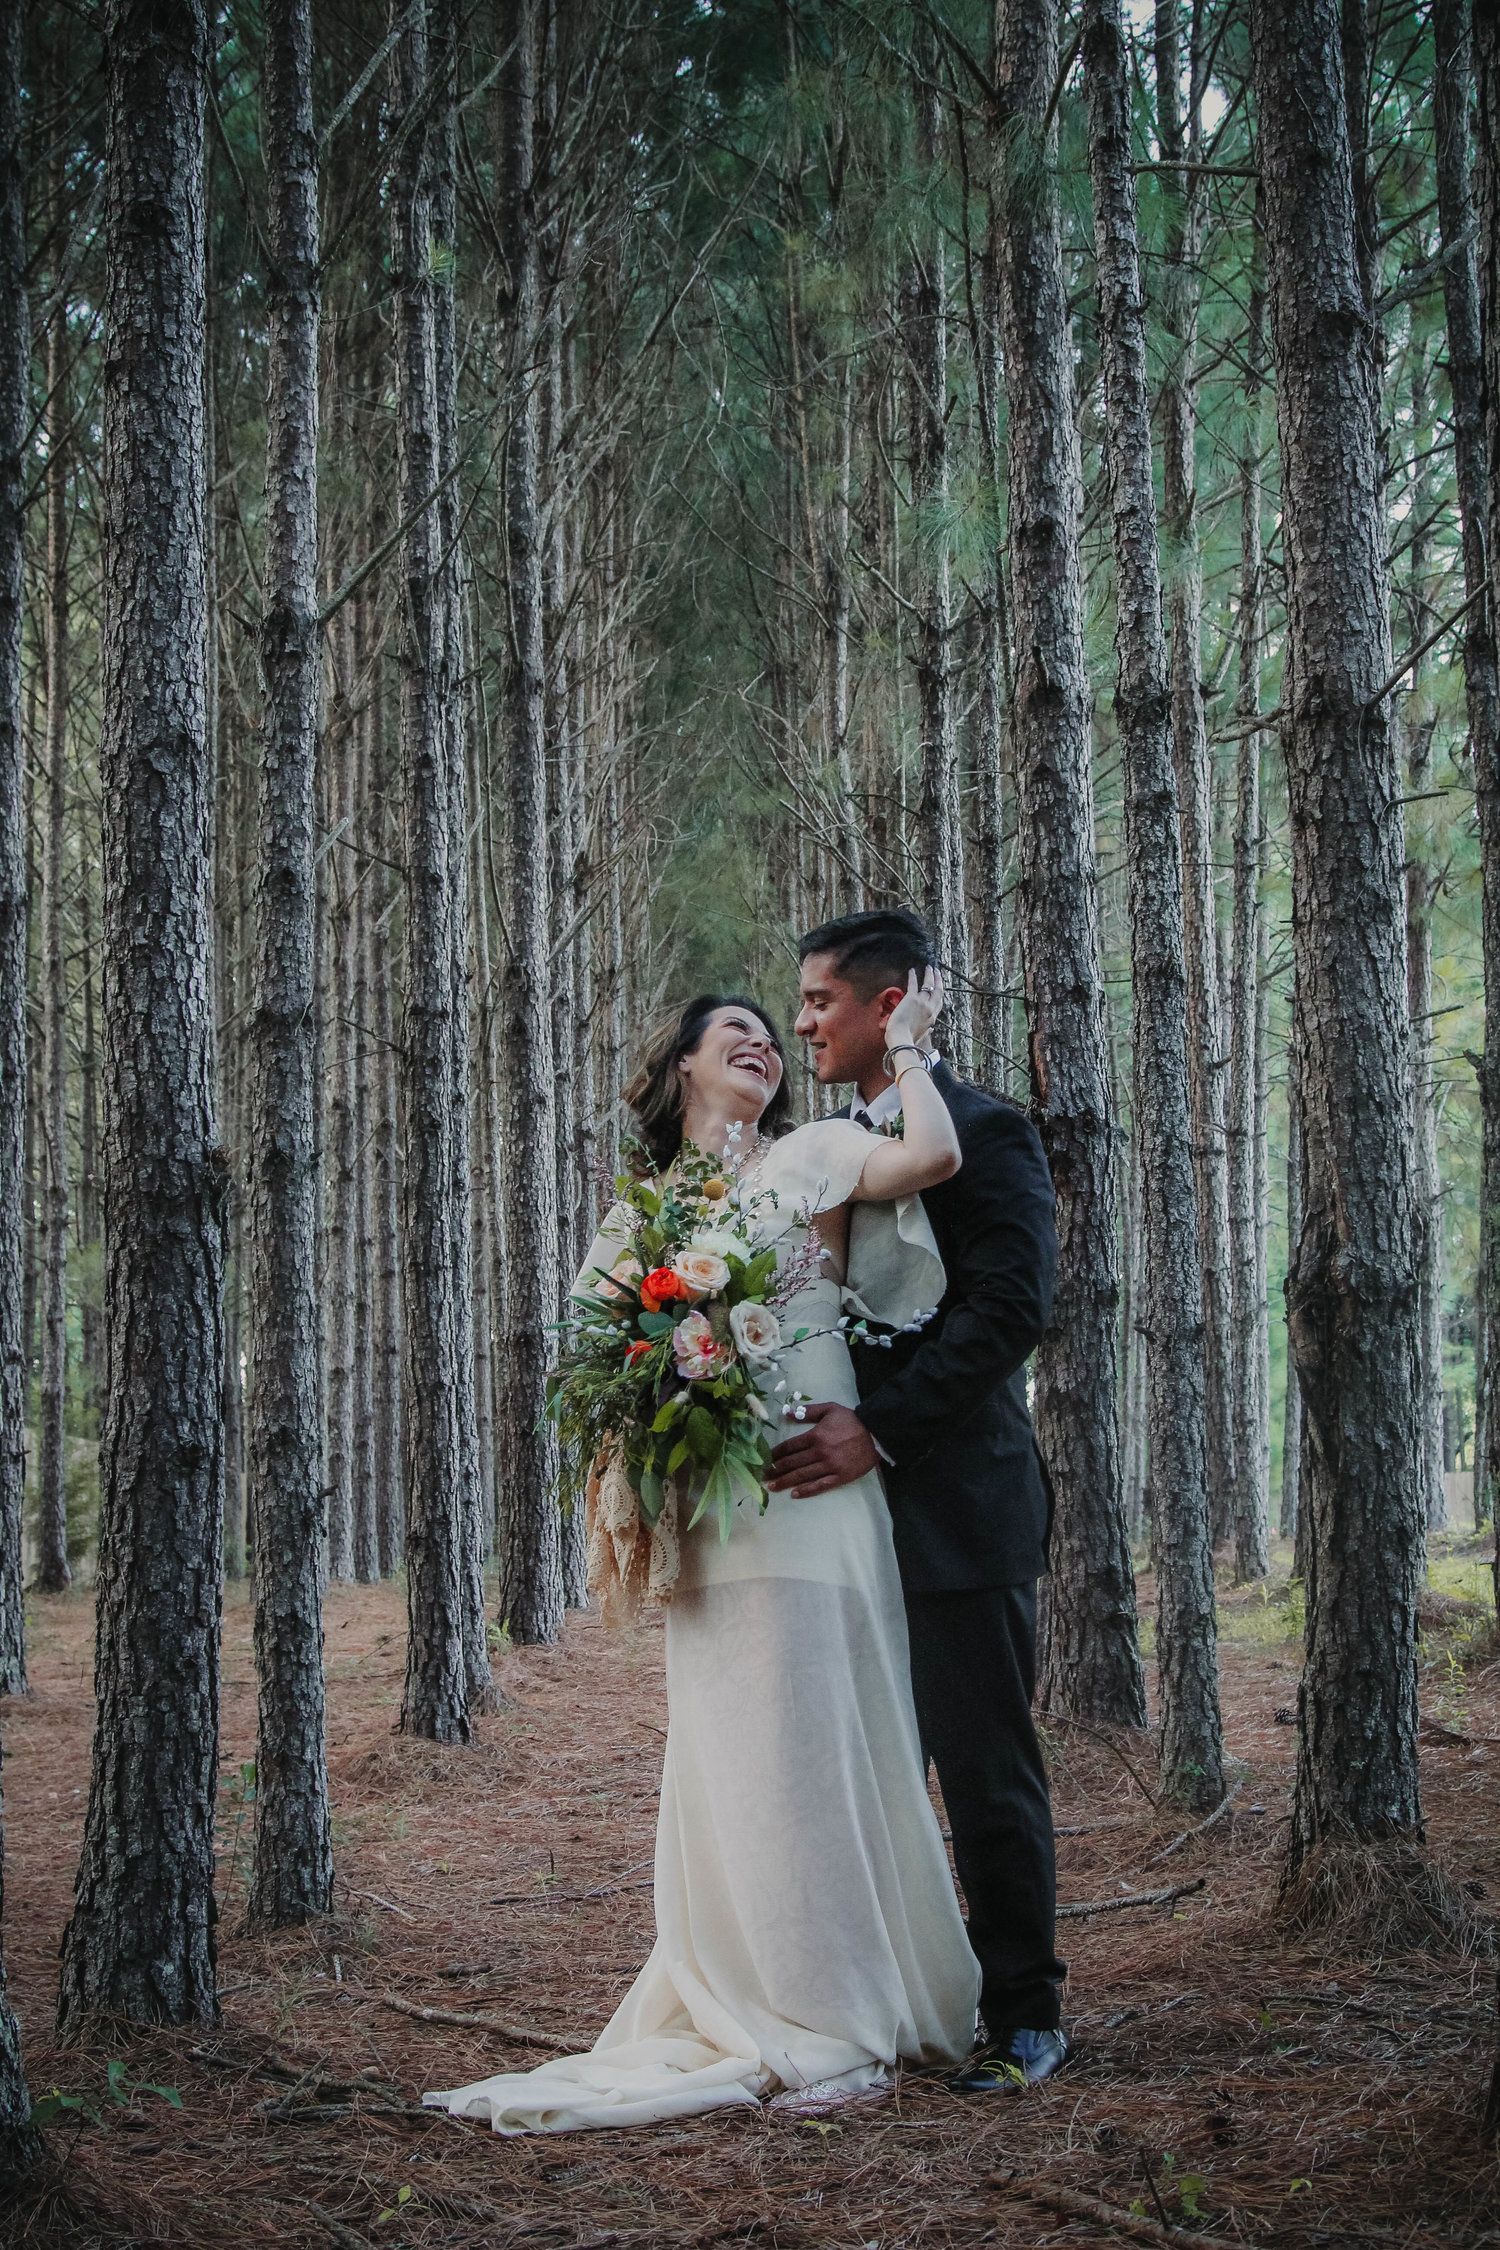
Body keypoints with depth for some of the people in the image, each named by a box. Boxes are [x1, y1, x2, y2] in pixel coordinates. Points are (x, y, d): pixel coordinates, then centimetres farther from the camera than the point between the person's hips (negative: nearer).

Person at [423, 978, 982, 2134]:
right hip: (701, 1510, 4)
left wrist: (907, 1041, -2)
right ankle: (745, 2013, 15)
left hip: (809, 1497, -4)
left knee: (806, 1751, -4)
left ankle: (829, 2023, 5)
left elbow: (932, 1152, -15)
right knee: (725, 1761, 6)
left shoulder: (810, 1156, 4)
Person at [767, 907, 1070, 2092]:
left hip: (959, 1506, -7)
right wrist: (821, 1429, 1)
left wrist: (880, 1429, -22)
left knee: (989, 1771, -1)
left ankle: (1025, 2019, 10)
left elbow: (1010, 1309, -17)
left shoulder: (987, 1134, -7)